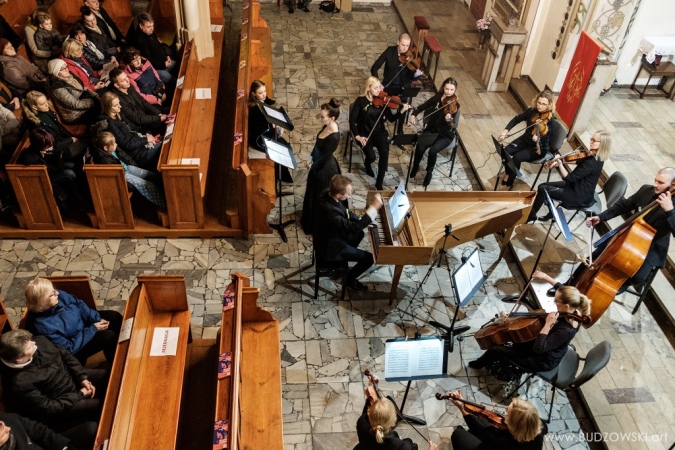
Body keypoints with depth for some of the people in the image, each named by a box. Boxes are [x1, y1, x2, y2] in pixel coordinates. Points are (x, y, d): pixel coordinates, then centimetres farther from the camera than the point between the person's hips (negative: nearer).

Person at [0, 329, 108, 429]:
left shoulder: (39, 342, -16)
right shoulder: (19, 384, -33)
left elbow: (65, 355, 1)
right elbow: (49, 409, -23)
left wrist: (83, 378, -6)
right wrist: (80, 394, -15)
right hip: (60, 408, -7)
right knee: (101, 406, -19)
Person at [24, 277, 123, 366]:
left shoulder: (58, 296, -20)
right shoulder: (42, 326, -36)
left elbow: (78, 304, -2)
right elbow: (69, 348, -27)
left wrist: (97, 319, -11)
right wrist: (93, 329, -24)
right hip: (76, 347, -7)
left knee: (115, 317, -1)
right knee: (109, 337, -20)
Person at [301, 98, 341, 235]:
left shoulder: (334, 137, -34)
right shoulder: (327, 126, -8)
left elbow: (325, 157, -24)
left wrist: (312, 166, -10)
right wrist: (311, 158, 4)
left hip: (325, 169, -9)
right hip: (318, 165, 9)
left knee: (320, 199, 12)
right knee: (313, 195, 28)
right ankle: (310, 221, 51)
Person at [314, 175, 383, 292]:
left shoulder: (327, 193, -14)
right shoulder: (330, 211, -41)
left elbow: (344, 211, 4)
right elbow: (355, 228, -38)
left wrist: (361, 220, -4)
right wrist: (373, 207, -37)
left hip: (329, 237, 9)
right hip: (330, 248, -9)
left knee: (359, 234, 28)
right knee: (369, 258, -1)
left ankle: (343, 258, 38)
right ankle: (348, 279, 21)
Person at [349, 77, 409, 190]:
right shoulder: (361, 101, -6)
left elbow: (391, 118, -5)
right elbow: (352, 120, -10)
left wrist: (402, 111, -23)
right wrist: (357, 136, -22)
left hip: (379, 132, 2)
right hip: (364, 133, -2)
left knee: (385, 152, -28)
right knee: (371, 156, -26)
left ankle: (379, 184, -16)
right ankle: (367, 164, 17)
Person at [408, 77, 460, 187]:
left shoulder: (455, 105, -14)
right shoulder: (437, 98, -3)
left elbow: (453, 126, -24)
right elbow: (422, 107, 8)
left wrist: (449, 120, -46)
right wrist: (413, 114, -10)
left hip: (445, 135, -3)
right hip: (432, 129, 3)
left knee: (433, 151, -28)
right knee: (420, 147, -22)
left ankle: (429, 172, 1)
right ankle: (415, 167, 9)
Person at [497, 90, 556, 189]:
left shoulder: (551, 120, -23)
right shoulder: (532, 111, -9)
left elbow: (544, 142, -25)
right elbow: (517, 119, 5)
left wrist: (537, 139, -48)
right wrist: (505, 132, -5)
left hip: (539, 148, -5)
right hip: (525, 139, 5)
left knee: (517, 157, -26)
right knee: (506, 152, -16)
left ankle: (509, 183, -5)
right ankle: (508, 174, 10)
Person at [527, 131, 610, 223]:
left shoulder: (592, 163, -30)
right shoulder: (596, 156, -2)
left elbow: (569, 178, -28)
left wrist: (559, 163, -32)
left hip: (580, 197, -10)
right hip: (580, 188, 10)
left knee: (543, 189, -6)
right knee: (543, 185, 10)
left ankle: (531, 215, 11)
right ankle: (552, 213, 23)